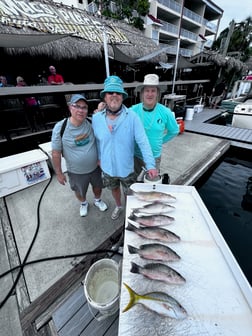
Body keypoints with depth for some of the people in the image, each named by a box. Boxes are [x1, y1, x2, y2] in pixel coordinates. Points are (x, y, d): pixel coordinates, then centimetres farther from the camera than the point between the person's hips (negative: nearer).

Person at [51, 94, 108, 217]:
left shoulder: (90, 123, -14)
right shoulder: (60, 127, -20)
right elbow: (56, 153, -12)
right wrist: (59, 173, -6)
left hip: (95, 167, 2)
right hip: (76, 172, -1)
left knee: (97, 187, 26)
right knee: (80, 192, 25)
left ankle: (97, 200, 59)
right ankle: (83, 204, 59)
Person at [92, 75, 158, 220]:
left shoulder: (132, 117, -18)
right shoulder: (96, 118, -8)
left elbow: (143, 142, -21)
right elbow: (97, 141, 4)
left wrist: (151, 165, -27)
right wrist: (99, 158, 10)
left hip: (127, 168, -2)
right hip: (108, 167, 3)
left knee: (130, 193, 21)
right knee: (114, 189, 28)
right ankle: (118, 206, 59)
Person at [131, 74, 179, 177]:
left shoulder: (165, 112, -9)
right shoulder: (133, 110, -11)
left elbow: (174, 131, 6)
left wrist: (161, 141, 3)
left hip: (154, 157, 0)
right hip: (135, 156, 1)